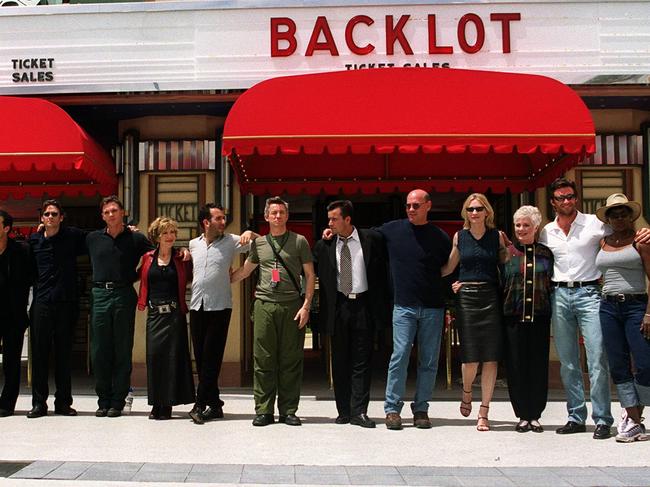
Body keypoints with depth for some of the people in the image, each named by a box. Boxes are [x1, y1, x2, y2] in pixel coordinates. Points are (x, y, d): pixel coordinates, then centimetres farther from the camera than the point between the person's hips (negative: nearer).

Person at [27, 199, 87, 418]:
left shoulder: (74, 236, 2)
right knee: (39, 353, 2)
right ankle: (39, 402, 9)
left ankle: (63, 402, 13)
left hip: (66, 302, -1)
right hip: (41, 302, 1)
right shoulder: (34, 240, 9)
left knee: (64, 353, 5)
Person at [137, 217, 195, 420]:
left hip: (174, 313, -2)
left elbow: (189, 279, 3)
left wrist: (187, 257, -3)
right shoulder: (148, 258, 9)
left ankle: (167, 404, 4)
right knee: (154, 355, -1)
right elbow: (142, 279, 15)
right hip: (154, 312, 2)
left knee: (172, 355, -3)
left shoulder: (181, 258, 5)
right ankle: (156, 404, 9)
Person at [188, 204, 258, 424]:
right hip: (197, 306, 4)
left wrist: (250, 233, -17)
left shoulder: (231, 241, 1)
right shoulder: (193, 244, 12)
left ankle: (201, 405, -4)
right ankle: (214, 404, 14)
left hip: (220, 306, -4)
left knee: (211, 357, -8)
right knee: (200, 357, 5)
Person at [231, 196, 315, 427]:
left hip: (292, 306, -1)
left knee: (291, 360, 2)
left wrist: (306, 305, -3)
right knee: (263, 360, 1)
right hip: (264, 305, 2)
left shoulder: (299, 241, 7)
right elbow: (244, 271, 25)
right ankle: (263, 410, 8)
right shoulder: (258, 243, 13)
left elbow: (310, 275, 6)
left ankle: (288, 410, 10)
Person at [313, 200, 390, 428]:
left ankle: (359, 412, 3)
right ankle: (343, 412, 16)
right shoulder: (324, 245, 4)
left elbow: (382, 271, 3)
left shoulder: (372, 239, -1)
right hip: (338, 307, 2)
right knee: (339, 362, 7)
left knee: (361, 362, -1)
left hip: (363, 306, -2)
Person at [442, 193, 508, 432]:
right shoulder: (459, 236, 8)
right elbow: (448, 268, 15)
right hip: (466, 296, 0)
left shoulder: (497, 236, 6)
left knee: (491, 357, -1)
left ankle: (484, 412, 9)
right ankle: (466, 392, 30)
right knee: (471, 357, -4)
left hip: (491, 297, 0)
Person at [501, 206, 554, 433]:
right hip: (513, 317, -1)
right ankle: (523, 416, 11)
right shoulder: (507, 252, 5)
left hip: (539, 317, 1)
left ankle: (535, 415, 13)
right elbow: (498, 285, 8)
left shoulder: (546, 253, 8)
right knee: (516, 366, 1)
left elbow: (553, 286, 12)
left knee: (539, 366, 3)